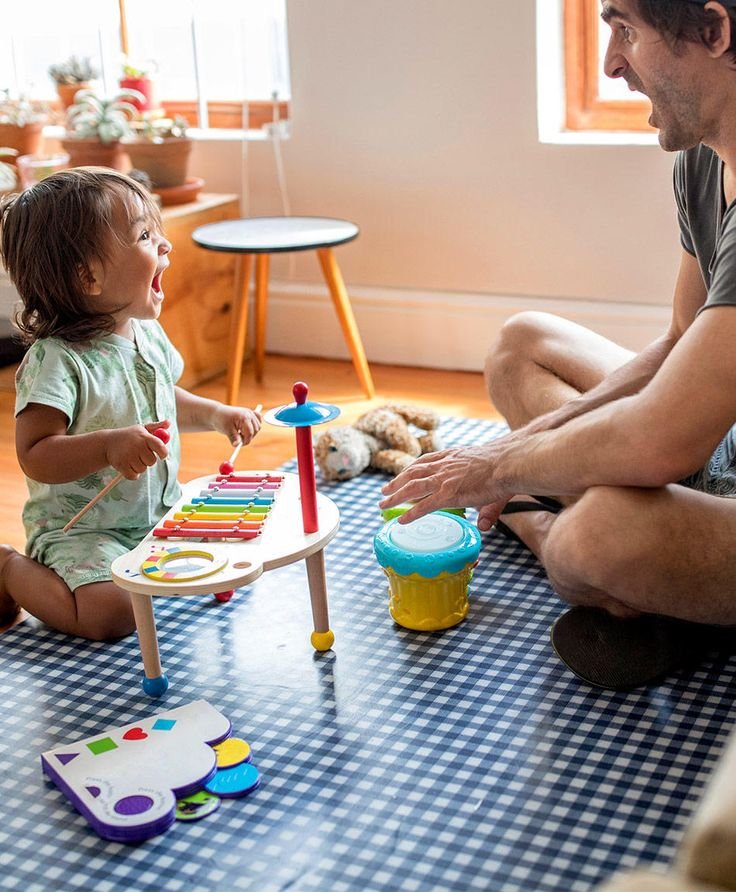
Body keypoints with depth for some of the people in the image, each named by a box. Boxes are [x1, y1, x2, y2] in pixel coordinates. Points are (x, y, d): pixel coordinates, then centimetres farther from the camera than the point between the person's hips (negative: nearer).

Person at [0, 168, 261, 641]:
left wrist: (217, 415, 7)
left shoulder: (148, 334, 1)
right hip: (79, 529, -7)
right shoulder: (57, 359, -24)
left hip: (160, 513, 7)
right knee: (114, 612, -25)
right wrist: (109, 446, -40)